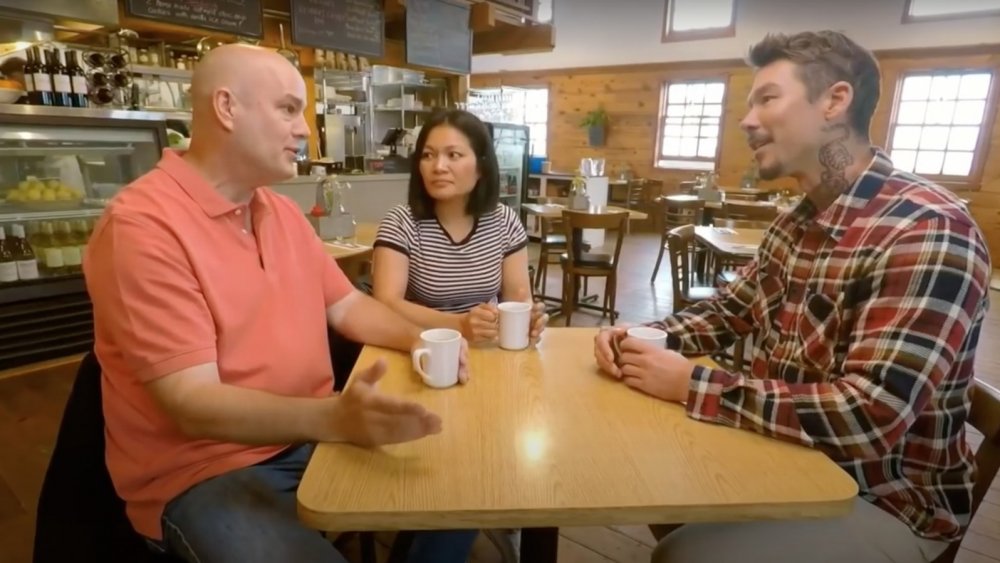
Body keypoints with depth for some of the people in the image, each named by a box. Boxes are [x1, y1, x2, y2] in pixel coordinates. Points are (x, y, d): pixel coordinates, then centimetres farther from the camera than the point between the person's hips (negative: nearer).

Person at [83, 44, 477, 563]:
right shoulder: (142, 225, -19)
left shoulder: (283, 211, 7)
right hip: (205, 472, -6)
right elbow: (191, 402, -24)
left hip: (311, 436, 7)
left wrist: (417, 340, -7)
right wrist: (334, 418, -39)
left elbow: (347, 305, 12)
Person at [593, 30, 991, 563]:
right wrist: (644, 340, -8)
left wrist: (691, 384, -28)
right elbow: (729, 309, 10)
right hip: (787, 454, 7)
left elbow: (868, 418, -32)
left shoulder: (927, 230, -25)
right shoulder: (797, 220, 2)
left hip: (884, 498, -7)